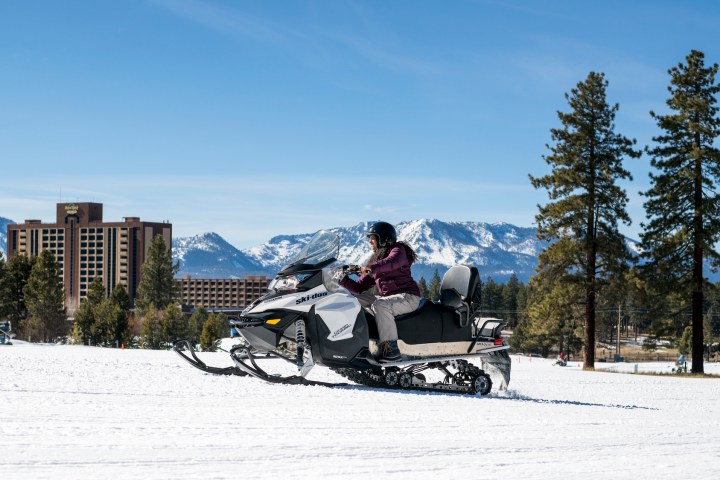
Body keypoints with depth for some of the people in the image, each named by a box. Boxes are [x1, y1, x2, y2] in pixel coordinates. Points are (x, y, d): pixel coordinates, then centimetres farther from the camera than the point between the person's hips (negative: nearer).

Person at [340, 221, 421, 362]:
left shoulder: (398, 250, -3)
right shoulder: (375, 259, 19)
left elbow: (392, 262, -31)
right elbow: (359, 288, 13)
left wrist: (371, 268, -46)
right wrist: (343, 279, -3)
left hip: (408, 297, -8)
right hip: (386, 298, 8)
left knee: (380, 305, -36)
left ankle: (391, 349, -40)